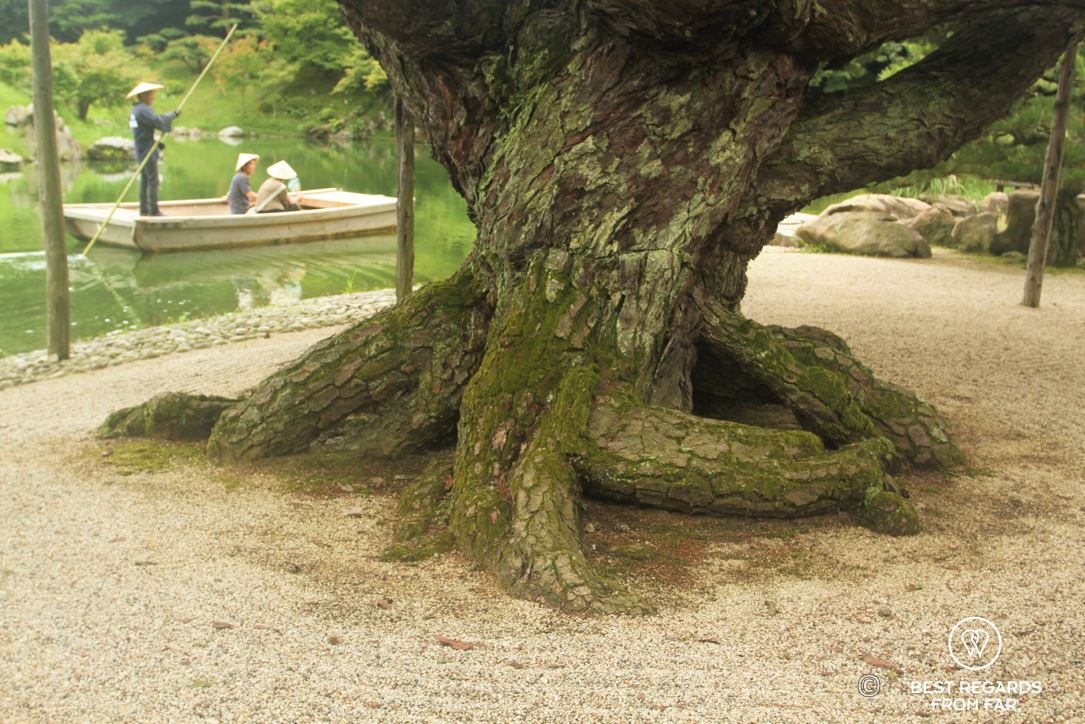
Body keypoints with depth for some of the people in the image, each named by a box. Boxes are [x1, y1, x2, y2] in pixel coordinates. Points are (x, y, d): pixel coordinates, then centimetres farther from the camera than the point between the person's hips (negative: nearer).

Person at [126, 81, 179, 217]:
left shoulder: (136, 110, 17)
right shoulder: (143, 110, -15)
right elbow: (157, 121, -27)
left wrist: (155, 142, 13)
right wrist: (172, 115, -12)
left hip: (141, 151, 10)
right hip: (148, 151, -10)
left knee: (144, 181, 12)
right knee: (153, 181, -9)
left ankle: (144, 210, 15)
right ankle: (153, 211, -9)